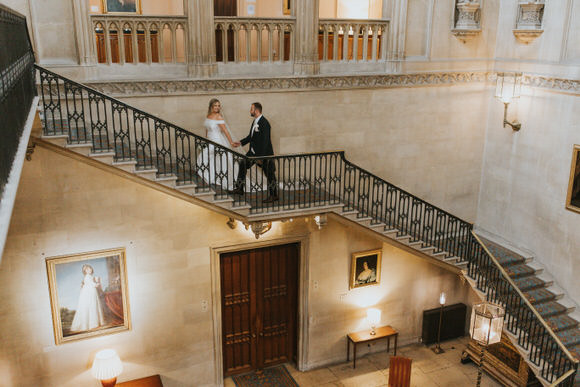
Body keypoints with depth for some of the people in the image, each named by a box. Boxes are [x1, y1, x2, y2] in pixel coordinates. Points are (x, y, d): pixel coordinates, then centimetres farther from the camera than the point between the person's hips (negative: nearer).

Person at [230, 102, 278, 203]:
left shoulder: (264, 123, -21)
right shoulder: (255, 121, 7)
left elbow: (264, 141, -24)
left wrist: (260, 157, -24)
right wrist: (241, 142, 12)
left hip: (264, 153, -10)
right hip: (254, 151, 10)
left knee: (269, 174, 2)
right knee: (243, 164, 13)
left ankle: (273, 195, 14)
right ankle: (239, 188, 23)